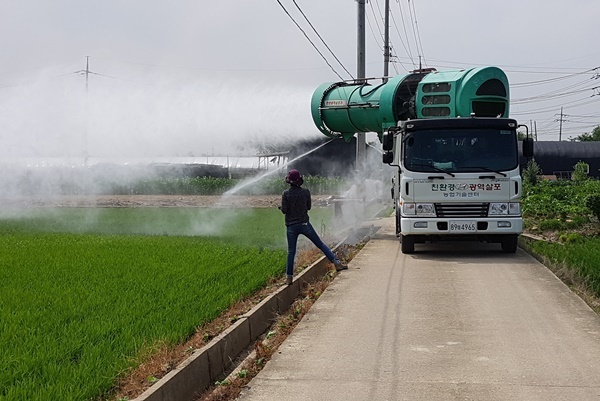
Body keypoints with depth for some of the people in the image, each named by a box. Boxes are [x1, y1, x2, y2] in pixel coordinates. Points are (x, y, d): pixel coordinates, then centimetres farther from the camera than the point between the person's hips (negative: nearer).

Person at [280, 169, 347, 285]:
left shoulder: (286, 194, -8)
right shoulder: (306, 192, -2)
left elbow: (284, 210, -8)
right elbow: (308, 207, 8)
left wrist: (281, 207, 12)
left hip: (291, 226, 0)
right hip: (304, 224, 0)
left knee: (291, 252, 7)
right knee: (320, 244, 7)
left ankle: (289, 277, 7)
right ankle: (337, 263, 1)